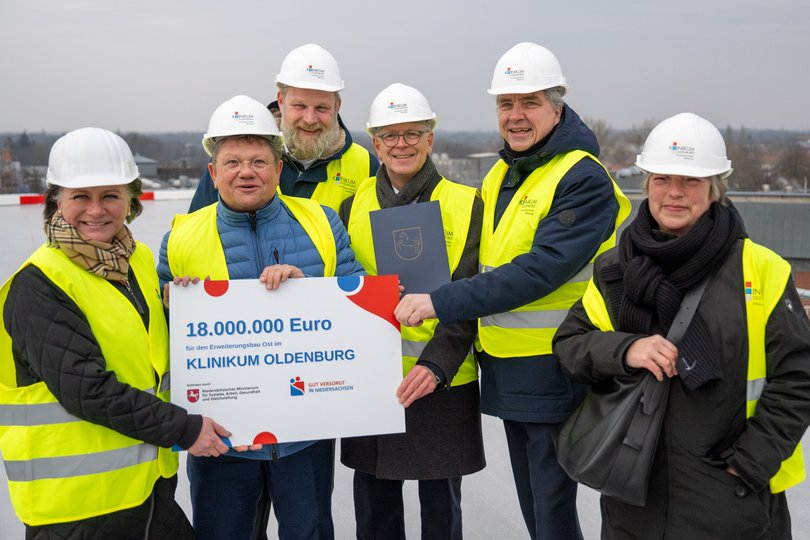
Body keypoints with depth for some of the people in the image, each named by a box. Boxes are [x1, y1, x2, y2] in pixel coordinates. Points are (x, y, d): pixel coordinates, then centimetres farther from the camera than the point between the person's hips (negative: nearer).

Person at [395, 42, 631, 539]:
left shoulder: (584, 179, -15)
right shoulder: (501, 176, 11)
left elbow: (539, 271, -25)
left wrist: (440, 302, -26)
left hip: (556, 372, -8)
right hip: (507, 370, 8)